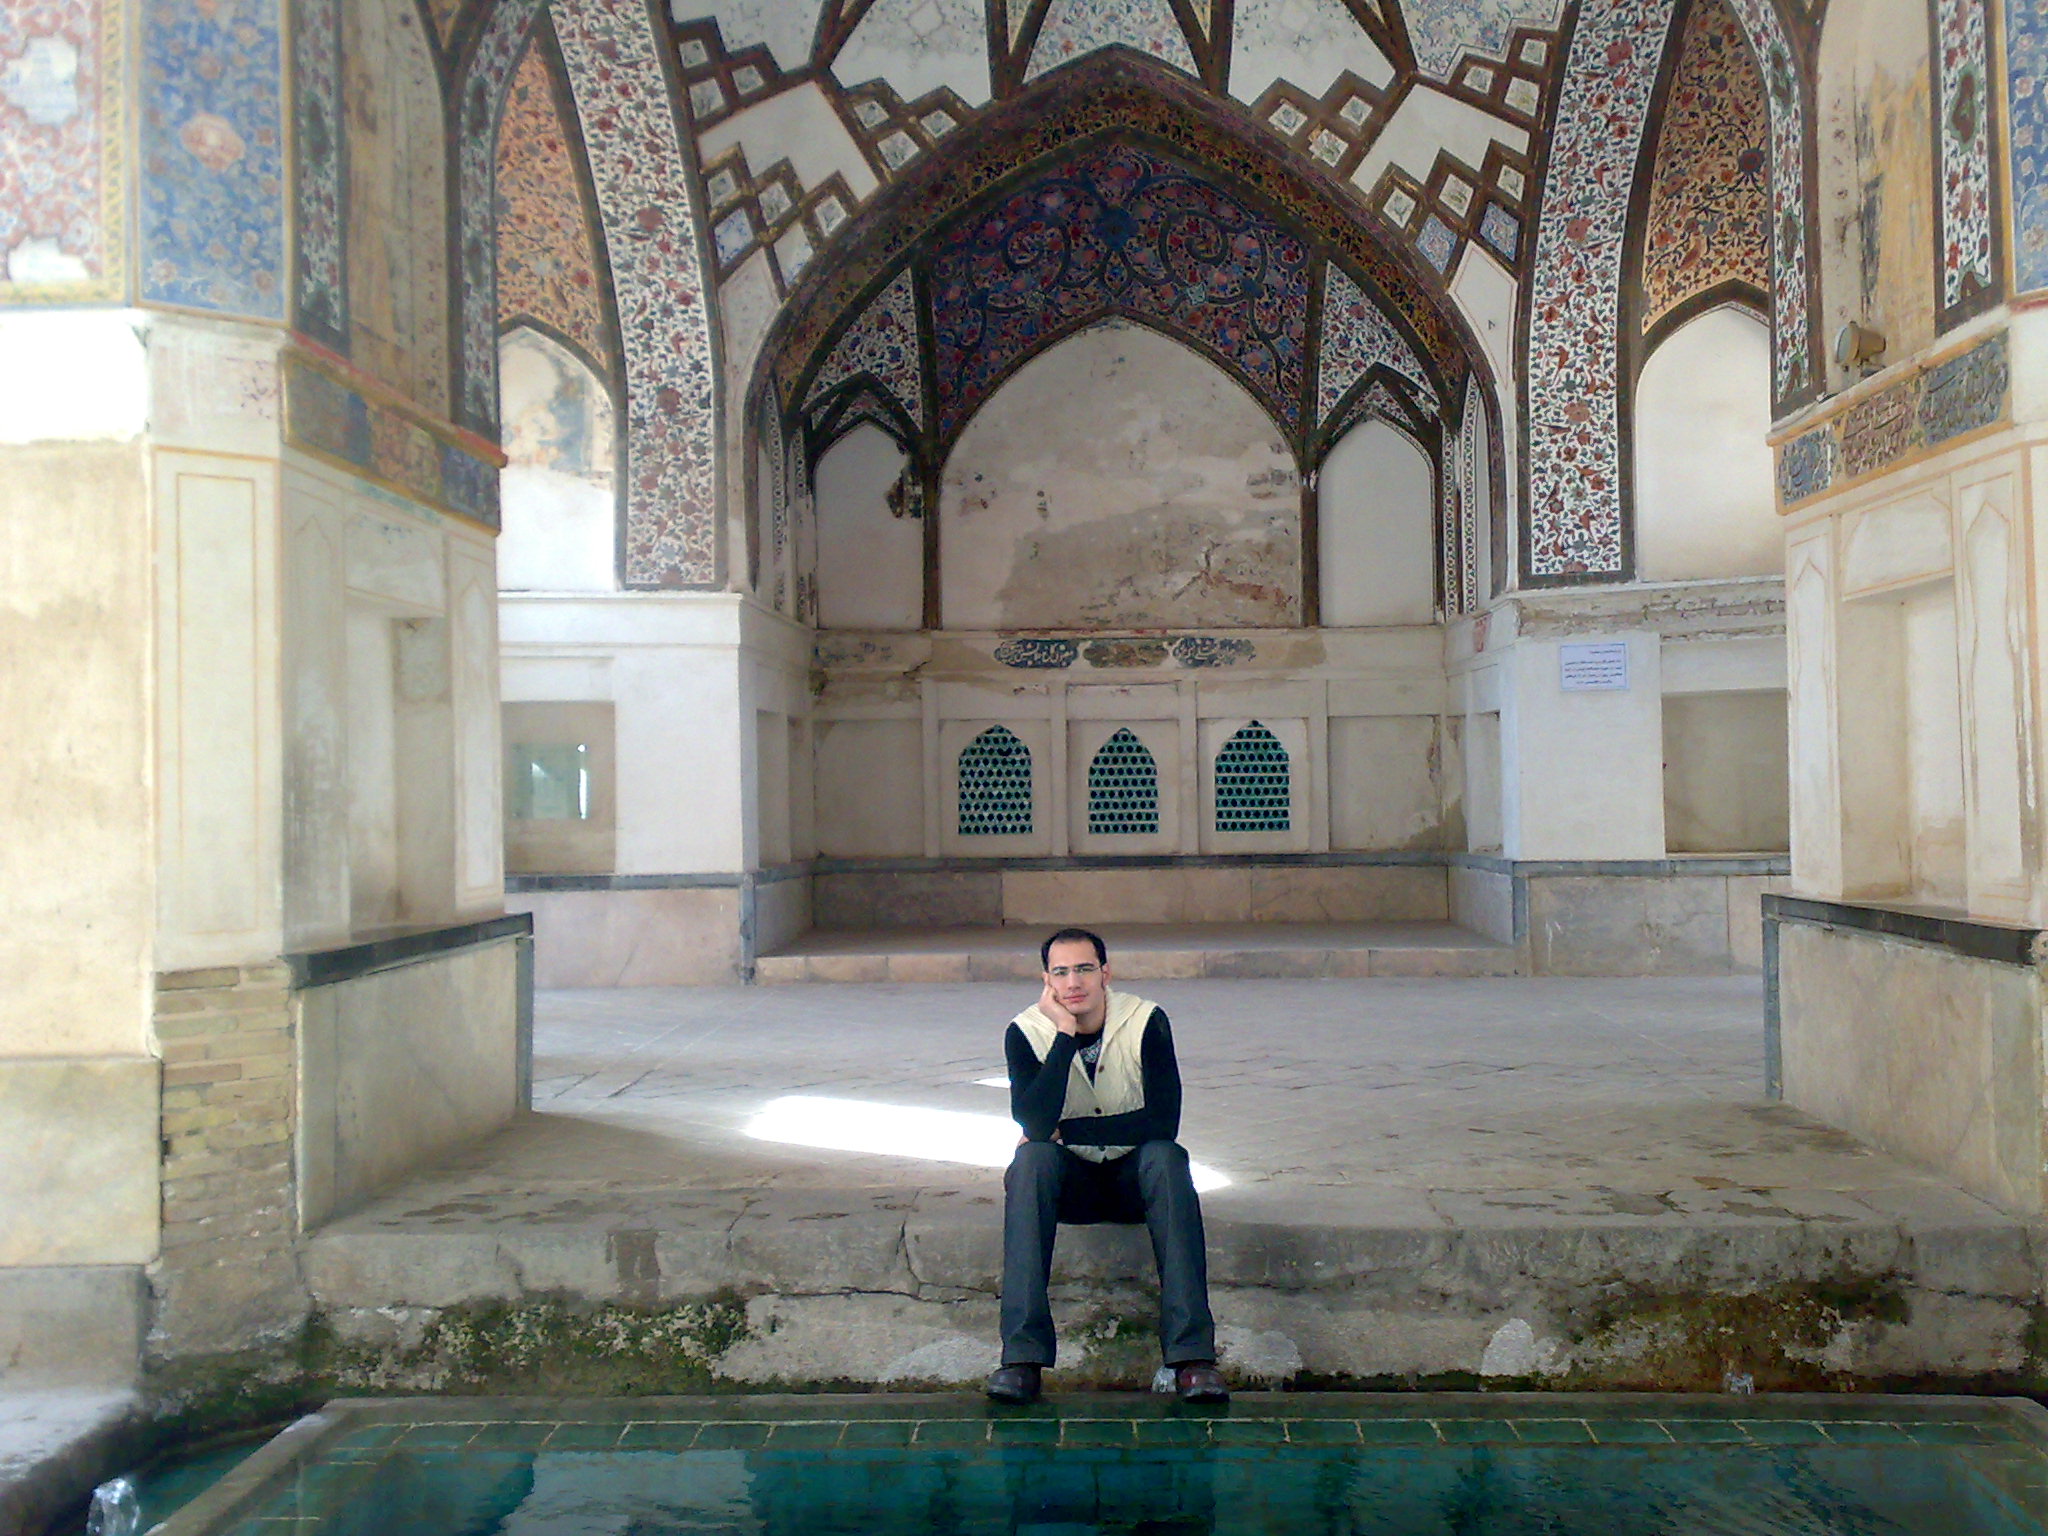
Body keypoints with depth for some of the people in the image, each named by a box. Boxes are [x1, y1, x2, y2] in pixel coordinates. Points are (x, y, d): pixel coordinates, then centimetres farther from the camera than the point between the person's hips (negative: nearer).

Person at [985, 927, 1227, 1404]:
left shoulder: (1147, 1022, -14)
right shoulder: (1026, 1032, -12)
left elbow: (1163, 1122, -23)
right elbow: (1034, 1123, -27)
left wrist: (1066, 1130, -20)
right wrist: (1066, 1035, -29)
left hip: (1134, 1176, 0)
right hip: (1069, 1181, 1)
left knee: (1165, 1156, -32)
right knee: (1032, 1159, -30)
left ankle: (1192, 1355, -35)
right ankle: (1022, 1355, -33)